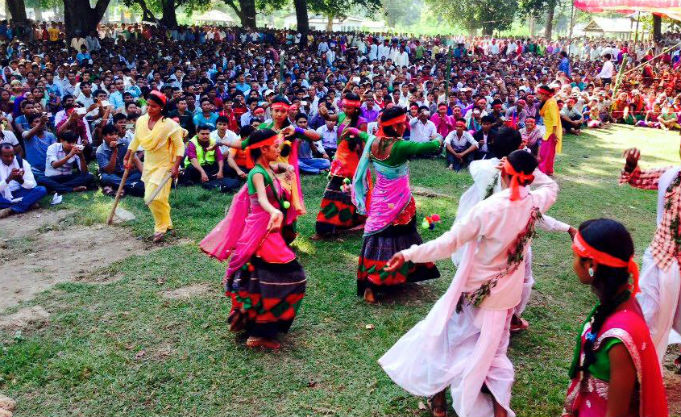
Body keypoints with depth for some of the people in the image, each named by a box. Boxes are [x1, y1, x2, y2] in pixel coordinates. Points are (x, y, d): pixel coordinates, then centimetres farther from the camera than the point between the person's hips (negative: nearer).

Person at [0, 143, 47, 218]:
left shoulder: (22, 162, -3)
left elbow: (33, 185, -8)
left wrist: (21, 180, -29)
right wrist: (8, 179, -32)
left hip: (20, 194, 2)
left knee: (42, 190, -25)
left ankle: (11, 210, -32)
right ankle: (28, 204, -28)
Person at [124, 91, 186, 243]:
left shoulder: (169, 124, -17)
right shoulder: (141, 121, -1)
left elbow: (180, 146, -13)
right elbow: (135, 141, 15)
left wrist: (176, 166, -21)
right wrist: (128, 158, 17)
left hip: (163, 166, -6)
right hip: (148, 165, 6)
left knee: (154, 198, -16)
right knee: (152, 198, 13)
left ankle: (161, 227, 5)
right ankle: (166, 223, 33)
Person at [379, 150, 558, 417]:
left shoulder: (489, 208, -23)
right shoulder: (535, 204, -10)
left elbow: (449, 242, -23)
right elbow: (551, 186, 16)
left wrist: (408, 254, -19)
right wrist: (529, 168, 8)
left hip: (474, 290, -3)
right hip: (506, 295, 3)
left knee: (447, 339, 19)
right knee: (494, 353, 18)